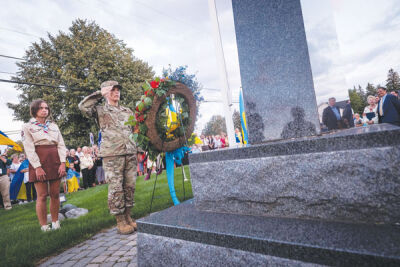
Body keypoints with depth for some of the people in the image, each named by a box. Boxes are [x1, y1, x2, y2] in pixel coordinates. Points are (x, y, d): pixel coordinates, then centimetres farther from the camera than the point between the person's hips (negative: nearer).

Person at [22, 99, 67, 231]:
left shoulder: (54, 125, 15)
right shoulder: (27, 127, 4)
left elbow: (61, 145, 8)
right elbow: (29, 149, -5)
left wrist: (62, 163, -4)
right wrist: (37, 167, -15)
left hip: (55, 162, 4)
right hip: (39, 163, -3)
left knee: (55, 194, 6)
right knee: (42, 195, -2)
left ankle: (55, 223, 18)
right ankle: (44, 227, 7)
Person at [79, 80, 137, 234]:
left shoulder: (128, 111, 20)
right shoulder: (100, 110, 7)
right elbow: (83, 106, -12)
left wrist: (137, 149, 16)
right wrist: (100, 93, -5)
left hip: (130, 154, 5)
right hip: (112, 155, -4)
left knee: (130, 186, 8)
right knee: (116, 188, -2)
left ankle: (127, 216, 22)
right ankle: (120, 221, 10)